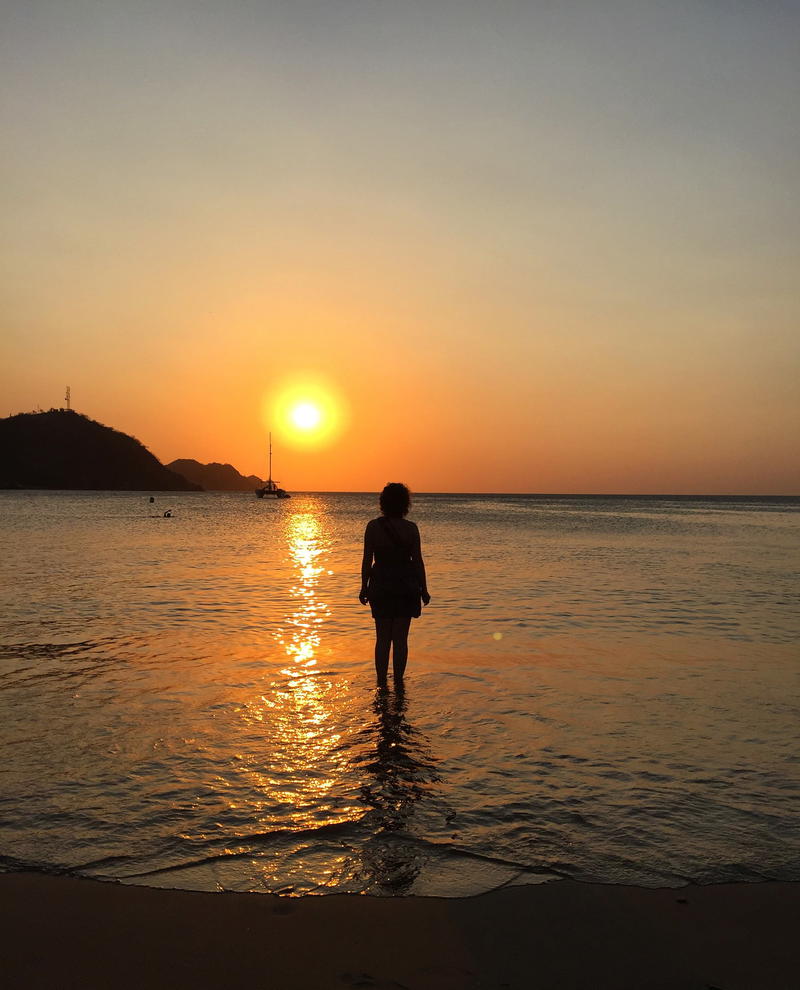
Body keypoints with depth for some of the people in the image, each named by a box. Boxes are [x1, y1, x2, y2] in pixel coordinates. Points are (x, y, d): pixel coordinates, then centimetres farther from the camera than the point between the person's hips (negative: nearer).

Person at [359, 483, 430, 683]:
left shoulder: (373, 526, -5)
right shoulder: (411, 528, -6)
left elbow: (367, 560, -3)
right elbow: (418, 561, -3)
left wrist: (364, 587, 6)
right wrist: (424, 590, 5)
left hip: (381, 586, 1)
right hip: (406, 586, -1)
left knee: (382, 638, 11)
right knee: (400, 638, 8)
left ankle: (381, 682, 12)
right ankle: (398, 681, 11)